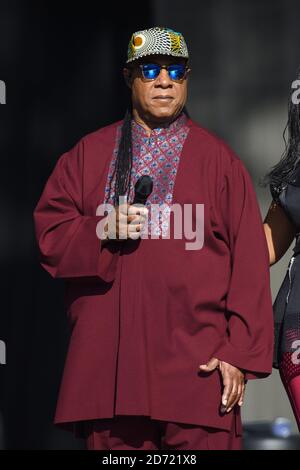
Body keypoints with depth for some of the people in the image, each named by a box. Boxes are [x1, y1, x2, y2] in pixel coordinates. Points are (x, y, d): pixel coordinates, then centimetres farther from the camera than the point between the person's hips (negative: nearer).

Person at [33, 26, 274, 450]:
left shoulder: (218, 159, 8)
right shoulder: (88, 154, 15)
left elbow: (249, 263, 3)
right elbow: (48, 233, 10)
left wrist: (241, 354, -5)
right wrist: (103, 232, -10)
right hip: (107, 366, 2)